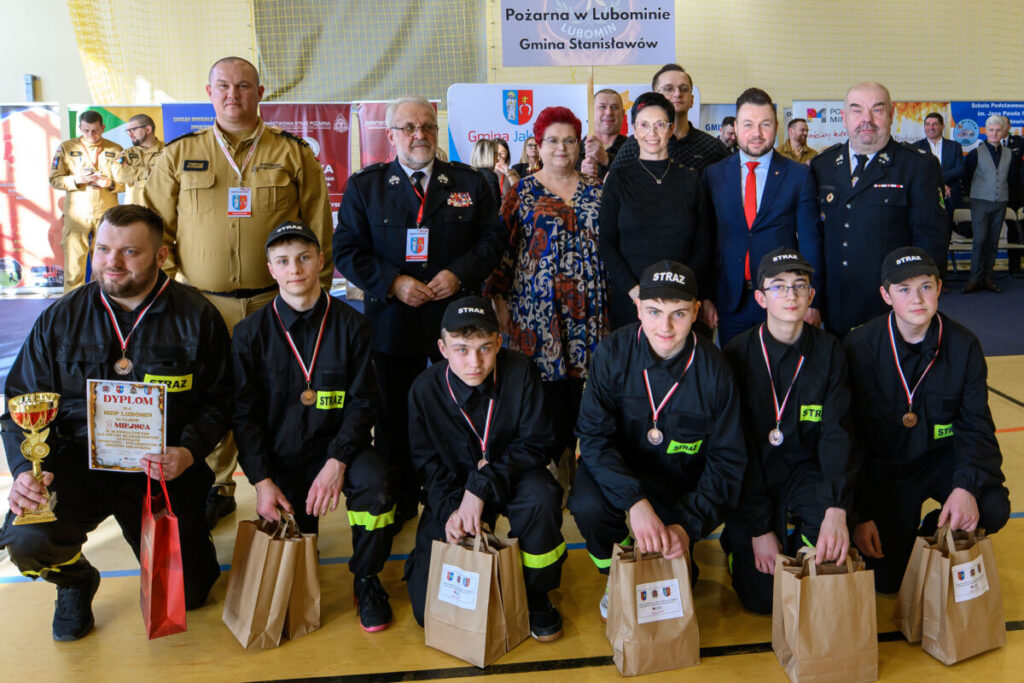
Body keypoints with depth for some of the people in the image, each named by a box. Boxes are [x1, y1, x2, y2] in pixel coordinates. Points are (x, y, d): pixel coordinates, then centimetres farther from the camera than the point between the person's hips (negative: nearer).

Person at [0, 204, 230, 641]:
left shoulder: (196, 318, -5)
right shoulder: (61, 319, 0)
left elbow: (219, 400, -1)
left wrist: (189, 452, -19)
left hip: (163, 471, 0)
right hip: (79, 460, 1)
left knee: (187, 595, 4)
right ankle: (76, 581, 11)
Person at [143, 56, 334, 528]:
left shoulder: (294, 153, 4)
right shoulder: (180, 155, 8)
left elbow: (318, 228, 4)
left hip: (276, 301, -1)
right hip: (203, 303, 1)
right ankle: (215, 489, 26)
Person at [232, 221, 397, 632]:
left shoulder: (349, 324, -3)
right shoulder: (251, 333, -2)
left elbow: (363, 401, -4)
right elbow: (244, 414, -1)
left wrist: (337, 462, -19)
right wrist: (261, 480, -12)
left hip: (336, 445, -1)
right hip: (279, 457, 1)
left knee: (374, 482, -33)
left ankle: (367, 580, -5)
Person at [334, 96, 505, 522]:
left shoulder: (469, 182, 7)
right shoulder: (364, 186, 4)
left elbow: (492, 238, 6)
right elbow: (346, 251, 0)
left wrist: (460, 274, -11)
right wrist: (392, 282, -14)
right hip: (393, 322, 0)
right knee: (394, 417, 8)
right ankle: (400, 504, 25)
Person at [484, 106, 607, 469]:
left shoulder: (595, 190, 11)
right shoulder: (523, 191, 3)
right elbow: (502, 247, 1)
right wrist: (498, 299, -4)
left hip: (588, 309, 3)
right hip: (538, 307, -2)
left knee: (578, 378, 4)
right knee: (547, 378, -4)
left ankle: (573, 455, 19)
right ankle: (552, 463, 10)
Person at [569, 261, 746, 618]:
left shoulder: (713, 369, -15)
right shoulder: (613, 354, -17)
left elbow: (727, 458, -9)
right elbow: (593, 435, -18)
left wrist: (688, 524, -22)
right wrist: (635, 501, -34)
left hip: (683, 478, 0)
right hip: (619, 468, 0)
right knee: (588, 506, -31)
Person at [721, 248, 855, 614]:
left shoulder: (829, 351, -4)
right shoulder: (738, 354, -10)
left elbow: (837, 433, -12)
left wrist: (836, 510, -29)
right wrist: (759, 527, -18)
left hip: (805, 471, 2)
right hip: (751, 477, -2)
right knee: (761, 595, -13)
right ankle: (739, 539, 19)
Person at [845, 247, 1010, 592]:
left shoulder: (963, 345, -8)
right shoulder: (860, 347, -14)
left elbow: (976, 428, -5)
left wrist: (968, 486, -25)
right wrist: (860, 514, -16)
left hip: (940, 457, 2)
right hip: (883, 469, -2)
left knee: (993, 509, -25)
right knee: (885, 578, -10)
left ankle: (934, 538, 8)